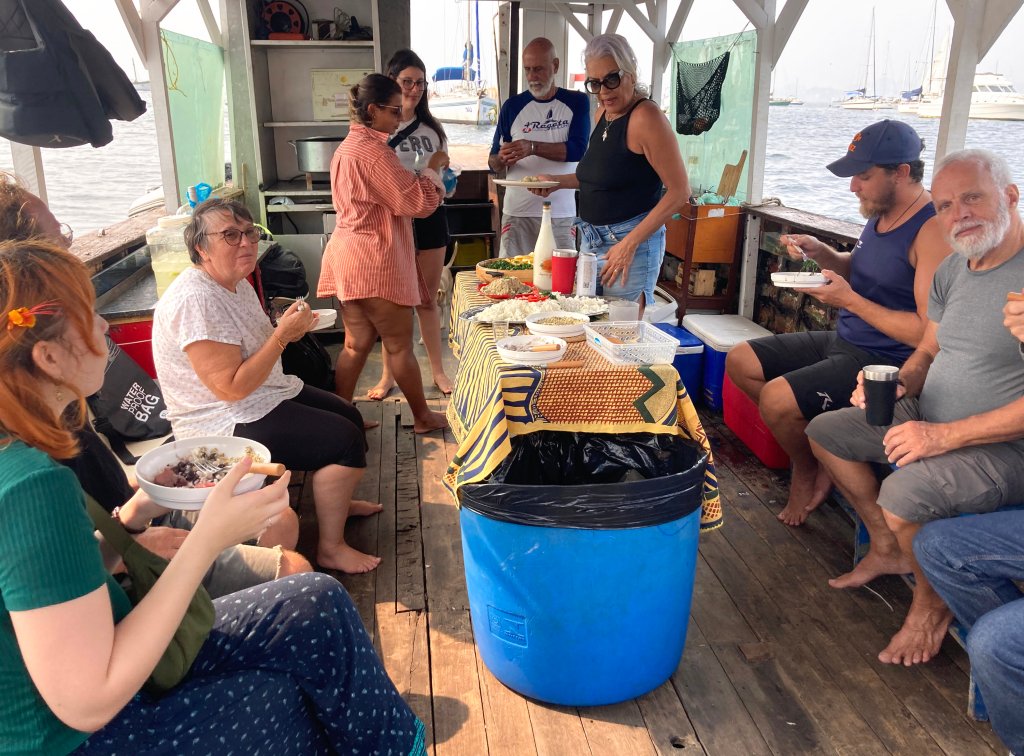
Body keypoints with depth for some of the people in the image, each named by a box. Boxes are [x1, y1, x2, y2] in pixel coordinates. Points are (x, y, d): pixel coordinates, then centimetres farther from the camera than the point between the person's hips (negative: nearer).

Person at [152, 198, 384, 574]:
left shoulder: (237, 283, 5)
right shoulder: (195, 301, -26)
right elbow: (232, 388, -28)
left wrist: (287, 329, -1)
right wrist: (282, 335, -24)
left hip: (265, 395, 11)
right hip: (226, 424, -10)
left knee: (351, 417, 18)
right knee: (346, 440, -18)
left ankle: (337, 499, 42)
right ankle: (331, 548, -4)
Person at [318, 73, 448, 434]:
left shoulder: (349, 146, 17)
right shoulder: (372, 150, -16)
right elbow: (418, 201, -17)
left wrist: (423, 172, 13)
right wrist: (434, 167, -1)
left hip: (350, 258, 10)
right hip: (374, 261, -10)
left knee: (356, 343, 11)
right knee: (400, 345, 3)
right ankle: (423, 417, 17)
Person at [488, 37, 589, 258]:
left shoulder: (576, 102, 5)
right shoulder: (513, 106, 9)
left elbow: (578, 149, -10)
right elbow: (493, 163, 9)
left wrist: (533, 147, -22)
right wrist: (501, 160, -15)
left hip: (561, 213, -1)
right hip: (517, 212, 1)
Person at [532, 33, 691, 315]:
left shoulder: (645, 116, -15)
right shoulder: (603, 113, 11)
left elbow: (679, 191, -17)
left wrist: (630, 243, -20)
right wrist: (559, 181, 11)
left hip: (631, 244, -8)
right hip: (592, 239, 9)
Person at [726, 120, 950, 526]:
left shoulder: (932, 229, -22)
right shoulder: (881, 213, 6)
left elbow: (930, 333, -27)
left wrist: (850, 300, -23)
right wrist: (822, 252, 4)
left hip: (883, 363, -10)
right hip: (843, 341, 10)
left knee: (776, 399, -26)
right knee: (740, 362, 6)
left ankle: (808, 471, 6)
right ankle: (807, 445, 12)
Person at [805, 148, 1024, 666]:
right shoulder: (951, 271, 6)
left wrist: (944, 435, -27)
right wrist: (897, 384, -7)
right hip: (929, 417, 9)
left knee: (902, 497, -32)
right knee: (825, 433, 11)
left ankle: (932, 604, 1)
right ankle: (888, 550, 24)